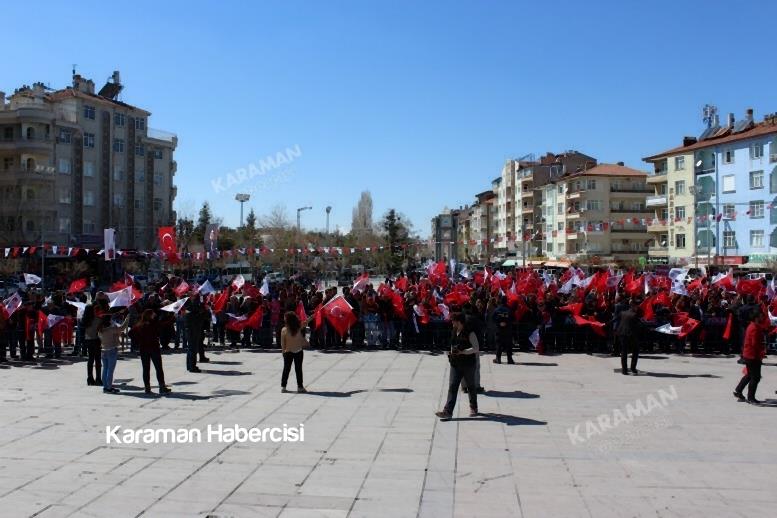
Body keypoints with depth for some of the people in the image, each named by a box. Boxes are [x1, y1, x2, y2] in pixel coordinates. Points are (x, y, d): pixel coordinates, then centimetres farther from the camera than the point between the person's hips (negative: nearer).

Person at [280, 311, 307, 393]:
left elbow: (282, 343, -4)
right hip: (299, 351, 0)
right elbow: (302, 340, -4)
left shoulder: (284, 330, -11)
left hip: (288, 352, 0)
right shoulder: (299, 328, -10)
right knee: (298, 369, 6)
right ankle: (300, 386, 9)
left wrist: (283, 351, 8)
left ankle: (283, 386, 9)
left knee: (286, 369, 9)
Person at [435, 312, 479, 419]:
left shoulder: (470, 333, -12)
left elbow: (476, 348, -16)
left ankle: (473, 408, 32)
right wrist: (452, 353, 5)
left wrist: (462, 352, -22)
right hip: (456, 364, 6)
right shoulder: (454, 333, 9)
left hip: (468, 363, -5)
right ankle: (448, 411, -8)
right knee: (452, 386, -4)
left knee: (471, 386, 12)